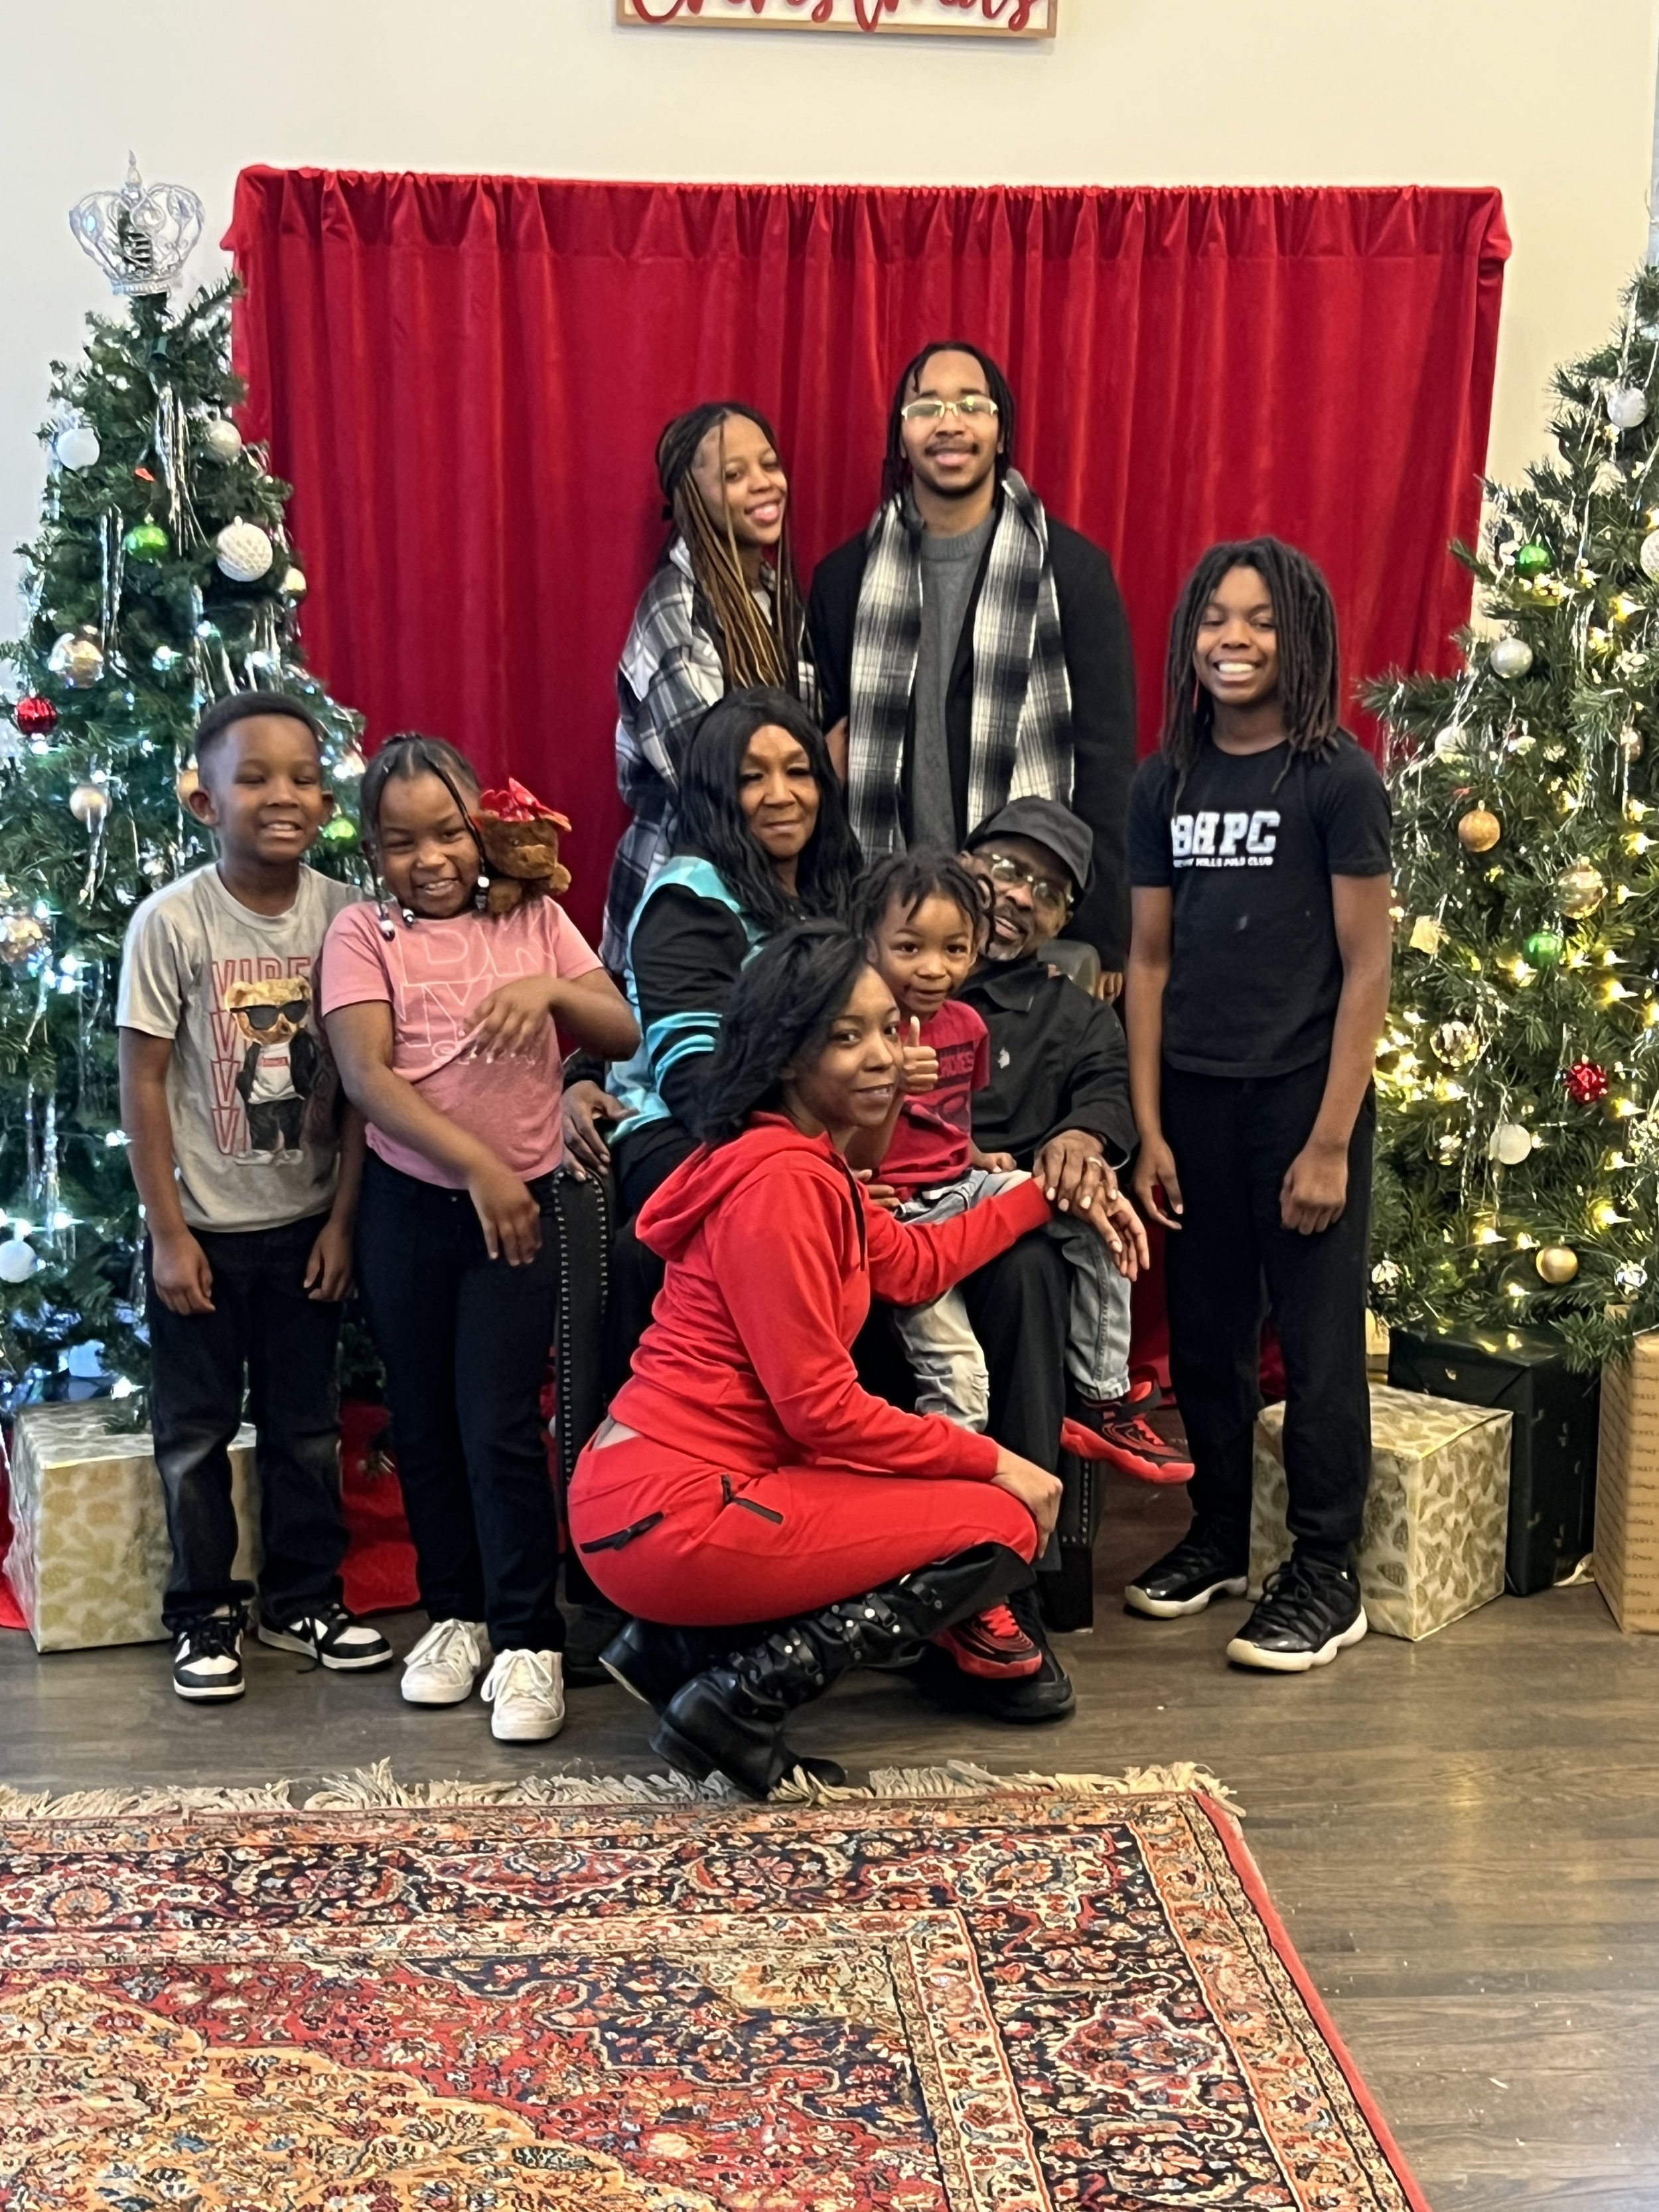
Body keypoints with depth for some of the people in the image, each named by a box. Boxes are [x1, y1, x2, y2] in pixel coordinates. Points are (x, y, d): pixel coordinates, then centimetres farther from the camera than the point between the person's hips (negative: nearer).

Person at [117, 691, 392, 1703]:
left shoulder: (345, 916, -6)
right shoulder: (172, 921, -13)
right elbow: (144, 1084, -9)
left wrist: (343, 1220, -2)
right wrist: (168, 1232, -10)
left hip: (306, 1223, 2)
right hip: (204, 1228, -2)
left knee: (307, 1423, 13)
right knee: (195, 1432, 9)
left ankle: (305, 1599, 29)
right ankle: (206, 1615, 23)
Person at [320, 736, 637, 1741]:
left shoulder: (533, 918, 3)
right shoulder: (363, 933, -2)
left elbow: (625, 1032, 0)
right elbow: (366, 1073, -14)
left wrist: (551, 989, -20)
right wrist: (476, 1163, -22)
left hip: (521, 1203, -1)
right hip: (409, 1204, 1)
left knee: (499, 1423, -5)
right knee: (425, 1421, 11)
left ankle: (528, 1641, 5)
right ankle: (456, 1612, 27)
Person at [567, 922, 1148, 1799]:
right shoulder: (779, 1180, -17)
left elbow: (913, 1265, 23)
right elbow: (818, 1405, -18)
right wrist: (991, 1462, -8)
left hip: (652, 1493, 10)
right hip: (669, 1517, -10)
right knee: (1002, 1527, -3)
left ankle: (679, 1645, 14)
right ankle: (738, 1699, -5)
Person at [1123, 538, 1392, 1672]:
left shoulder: (1338, 777, -6)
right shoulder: (1167, 782, 7)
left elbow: (1367, 967, -9)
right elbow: (1151, 960, 7)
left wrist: (1330, 1141, -13)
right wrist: (1147, 1129, 3)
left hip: (1302, 1095, -4)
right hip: (1194, 1096, 4)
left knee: (1318, 1341, 4)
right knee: (1205, 1330, 13)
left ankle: (1326, 1577, 15)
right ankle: (1218, 1534, 30)